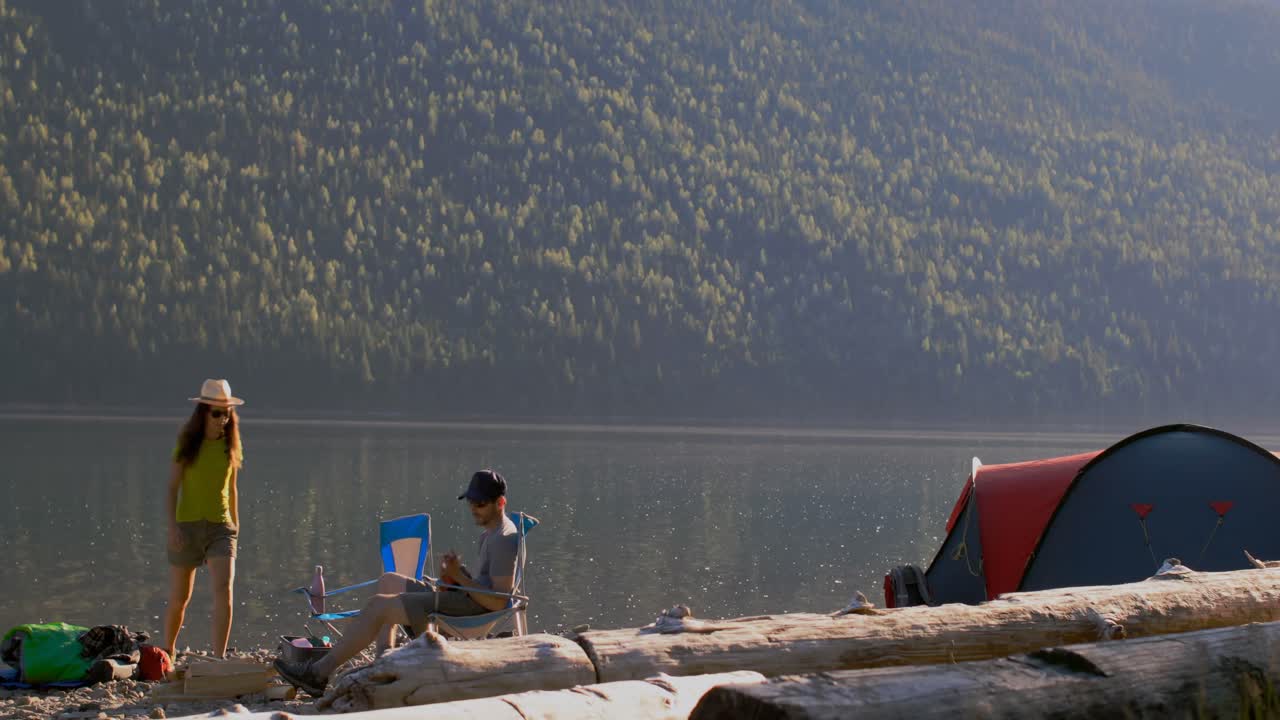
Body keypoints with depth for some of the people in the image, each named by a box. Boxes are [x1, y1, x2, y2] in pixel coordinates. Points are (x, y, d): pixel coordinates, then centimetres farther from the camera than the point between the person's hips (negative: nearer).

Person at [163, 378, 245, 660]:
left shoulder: (230, 445, 6)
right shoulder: (187, 444, -2)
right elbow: (171, 489, -3)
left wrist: (235, 524, 20)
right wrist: (172, 526, -13)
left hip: (221, 527, 2)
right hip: (188, 526, -1)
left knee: (224, 589, -18)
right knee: (179, 597, 8)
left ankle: (219, 658, -19)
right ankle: (167, 652, 31)